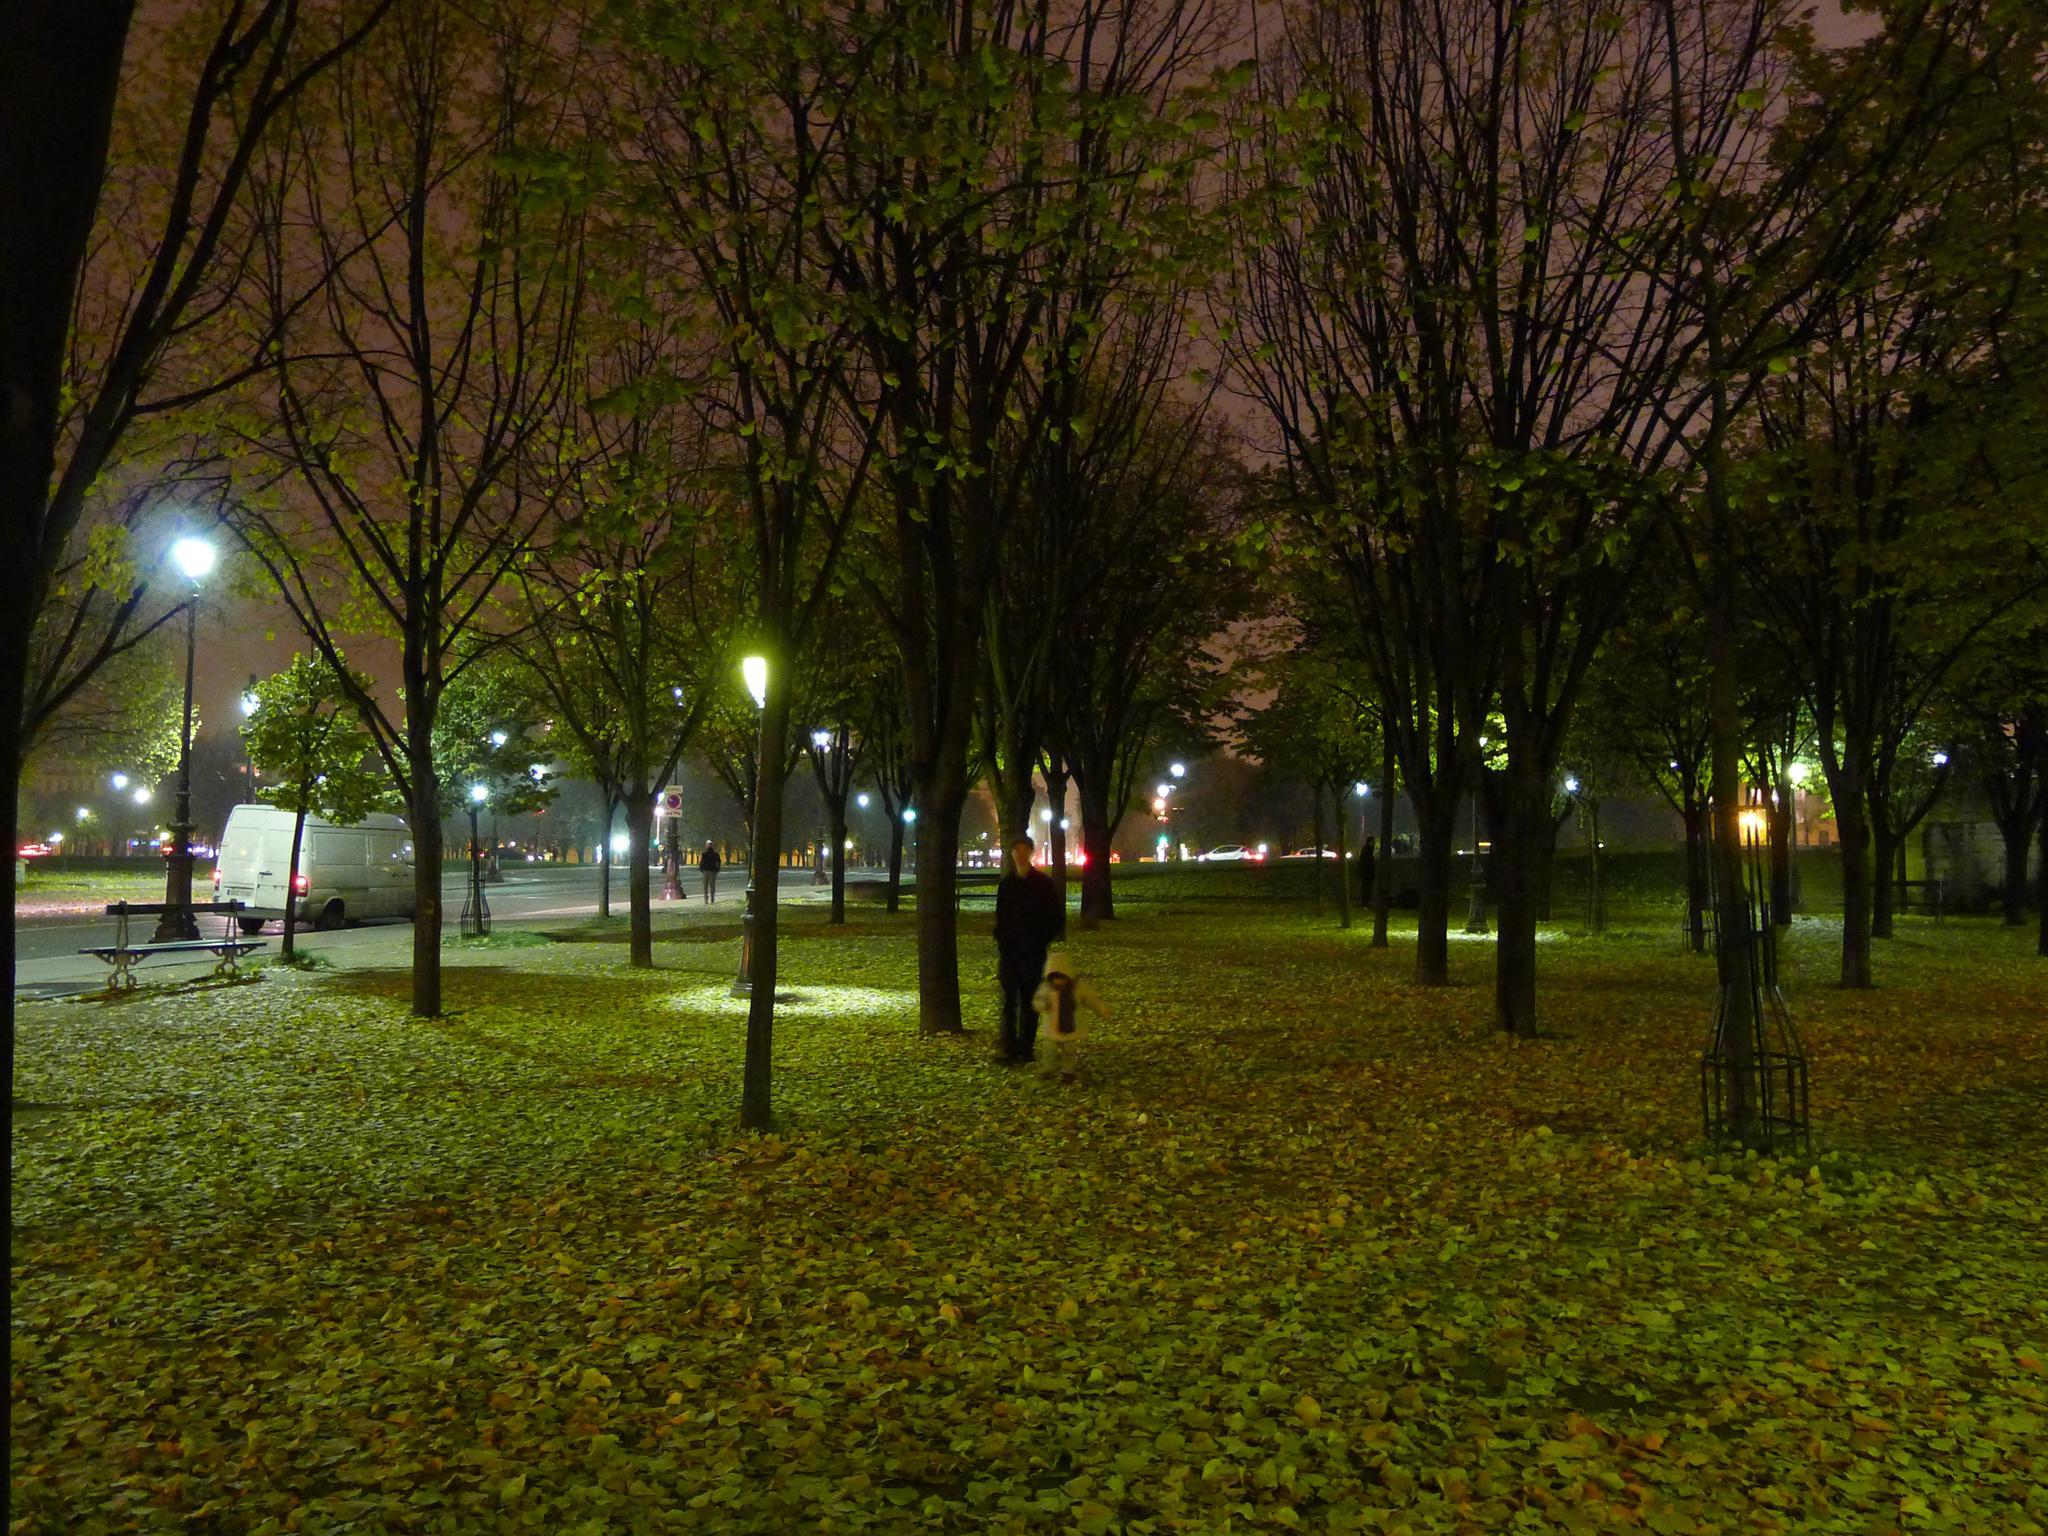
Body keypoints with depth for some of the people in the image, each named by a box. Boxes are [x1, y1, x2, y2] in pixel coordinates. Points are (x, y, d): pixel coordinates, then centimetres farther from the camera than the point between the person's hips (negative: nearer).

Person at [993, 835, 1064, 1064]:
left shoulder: (1043, 883, -2)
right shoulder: (1006, 884, 8)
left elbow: (1057, 917, 1)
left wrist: (1042, 941, -5)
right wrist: (1000, 941, 5)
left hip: (1033, 952, -2)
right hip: (1009, 951, 2)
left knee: (1029, 1002, 4)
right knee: (1009, 1001, -5)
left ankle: (1026, 1049, 12)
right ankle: (1009, 1051, -5)